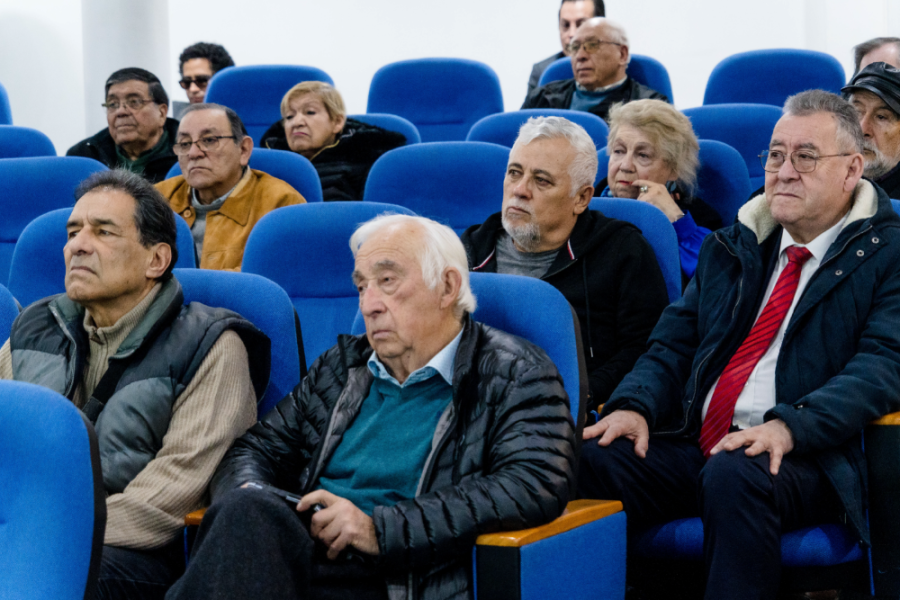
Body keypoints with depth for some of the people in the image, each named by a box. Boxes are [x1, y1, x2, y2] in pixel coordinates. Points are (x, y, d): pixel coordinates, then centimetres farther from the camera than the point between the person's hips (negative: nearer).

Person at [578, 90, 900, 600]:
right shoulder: (732, 247, 23)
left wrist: (788, 427, -25)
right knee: (587, 461, -23)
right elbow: (674, 343, 19)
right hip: (692, 444, 5)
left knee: (734, 475, -39)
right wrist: (634, 405, -4)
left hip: (802, 459, -5)